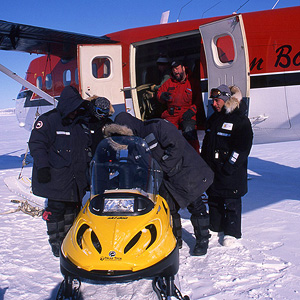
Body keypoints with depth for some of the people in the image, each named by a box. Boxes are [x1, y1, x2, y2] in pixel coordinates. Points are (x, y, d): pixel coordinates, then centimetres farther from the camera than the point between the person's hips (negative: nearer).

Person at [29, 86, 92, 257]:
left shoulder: (82, 124, 13)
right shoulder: (48, 120, -5)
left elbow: (89, 147, 23)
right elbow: (36, 143, -8)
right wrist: (42, 166, -16)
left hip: (77, 179, 6)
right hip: (56, 178, -5)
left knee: (73, 210, 10)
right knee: (56, 209, -2)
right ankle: (56, 242, 13)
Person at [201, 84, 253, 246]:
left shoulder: (241, 121, -12)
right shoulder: (213, 119, 11)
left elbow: (242, 147, -16)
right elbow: (206, 143, 19)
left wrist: (228, 168, -20)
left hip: (231, 172, -7)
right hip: (212, 170, 7)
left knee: (231, 203, 4)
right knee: (214, 200, 16)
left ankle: (232, 232, 18)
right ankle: (215, 226, 32)